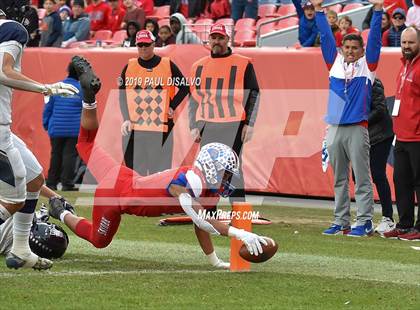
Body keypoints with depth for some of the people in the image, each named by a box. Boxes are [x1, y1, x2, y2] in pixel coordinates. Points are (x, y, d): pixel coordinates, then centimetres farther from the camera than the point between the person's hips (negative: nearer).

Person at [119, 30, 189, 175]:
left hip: (161, 126, -1)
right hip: (134, 128, 1)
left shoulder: (168, 65, 5)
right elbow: (122, 95, 8)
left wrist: (172, 107, -1)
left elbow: (184, 88, 11)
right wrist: (126, 119, -4)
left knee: (160, 171, -1)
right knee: (134, 170, 1)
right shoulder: (129, 67, 8)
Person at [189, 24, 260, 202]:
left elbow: (254, 94, 4)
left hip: (233, 124, -4)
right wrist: (194, 127, 7)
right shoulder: (199, 66, 16)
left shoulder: (243, 64, 6)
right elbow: (193, 98, 17)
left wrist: (249, 124, -5)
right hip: (207, 125, 4)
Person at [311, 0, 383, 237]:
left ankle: (365, 222, -5)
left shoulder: (367, 66, 7)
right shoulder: (335, 63, 15)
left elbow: (375, 39, 1)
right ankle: (341, 222, 11)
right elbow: (326, 37, 15)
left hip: (357, 129, -4)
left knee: (362, 178, -4)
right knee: (339, 179, 8)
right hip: (335, 129, 4)